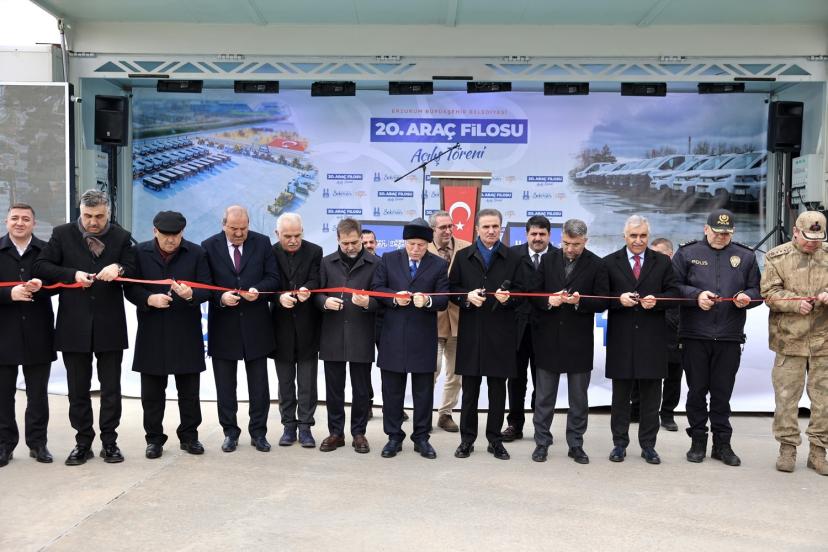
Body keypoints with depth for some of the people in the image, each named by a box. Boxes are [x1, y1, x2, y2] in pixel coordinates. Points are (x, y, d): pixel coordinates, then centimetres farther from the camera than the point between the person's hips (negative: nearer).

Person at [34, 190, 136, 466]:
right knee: (78, 389, 9)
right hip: (73, 326, 1)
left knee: (111, 388, 7)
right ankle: (83, 443, 21)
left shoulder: (121, 237, 3)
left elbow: (134, 271, 2)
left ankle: (109, 442, 18)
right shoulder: (62, 234, 2)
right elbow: (40, 267, 0)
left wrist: (119, 269, -20)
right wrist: (73, 274, -15)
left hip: (110, 326, 0)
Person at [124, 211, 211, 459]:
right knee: (152, 391, 7)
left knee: (189, 390, 9)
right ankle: (154, 438, 20)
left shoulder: (196, 253, 1)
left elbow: (206, 289, -2)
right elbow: (130, 288, 1)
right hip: (152, 333, 0)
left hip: (186, 332, 0)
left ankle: (189, 436, 22)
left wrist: (190, 294, -23)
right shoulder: (140, 253, 2)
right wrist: (149, 299, -18)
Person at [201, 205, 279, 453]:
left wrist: (258, 290, -18)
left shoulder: (262, 243, 1)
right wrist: (220, 297, -20)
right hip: (223, 324, 0)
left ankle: (258, 432, 20)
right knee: (225, 385, 9)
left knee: (258, 384, 8)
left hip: (255, 324, 0)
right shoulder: (209, 246, -2)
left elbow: (273, 278, 1)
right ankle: (230, 432, 23)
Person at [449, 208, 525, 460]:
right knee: (469, 389, 6)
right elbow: (452, 288, 8)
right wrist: (467, 296, -12)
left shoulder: (512, 258, 6)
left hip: (500, 332, 0)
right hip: (471, 331, 0)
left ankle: (495, 440, 17)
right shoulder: (463, 257, 9)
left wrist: (508, 297, -16)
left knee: (498, 389, 6)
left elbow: (520, 292, 5)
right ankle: (467, 439, 16)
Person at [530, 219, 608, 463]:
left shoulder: (596, 265, -3)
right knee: (544, 396, 9)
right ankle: (542, 443, 20)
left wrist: (579, 301, -21)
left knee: (579, 398, 9)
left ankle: (576, 445, 21)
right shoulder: (548, 260, 3)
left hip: (579, 340, -1)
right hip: (548, 337, 1)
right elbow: (533, 294, 5)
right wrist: (548, 300, -15)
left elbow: (602, 302, -4)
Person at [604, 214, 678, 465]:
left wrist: (656, 301, -14)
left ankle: (648, 445, 16)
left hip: (652, 338, 1)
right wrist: (619, 299, -15)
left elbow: (673, 293, 5)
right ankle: (619, 443, 17)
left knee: (651, 394, 6)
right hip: (621, 337, -1)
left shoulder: (662, 262, 8)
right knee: (620, 394, 7)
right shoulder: (609, 262, 5)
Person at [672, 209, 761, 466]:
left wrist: (747, 297, -8)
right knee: (697, 390, 7)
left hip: (729, 337, 1)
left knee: (722, 392, 7)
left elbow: (757, 290, 14)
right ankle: (698, 441, 18)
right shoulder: (687, 253, 3)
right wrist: (696, 295, -16)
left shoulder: (745, 256, 10)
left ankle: (722, 443, 18)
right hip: (695, 335, -1)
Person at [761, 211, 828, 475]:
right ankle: (787, 447, 17)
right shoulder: (777, 257, 3)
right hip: (789, 339, -2)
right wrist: (796, 302, -18)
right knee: (786, 396, 4)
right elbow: (769, 293, -2)